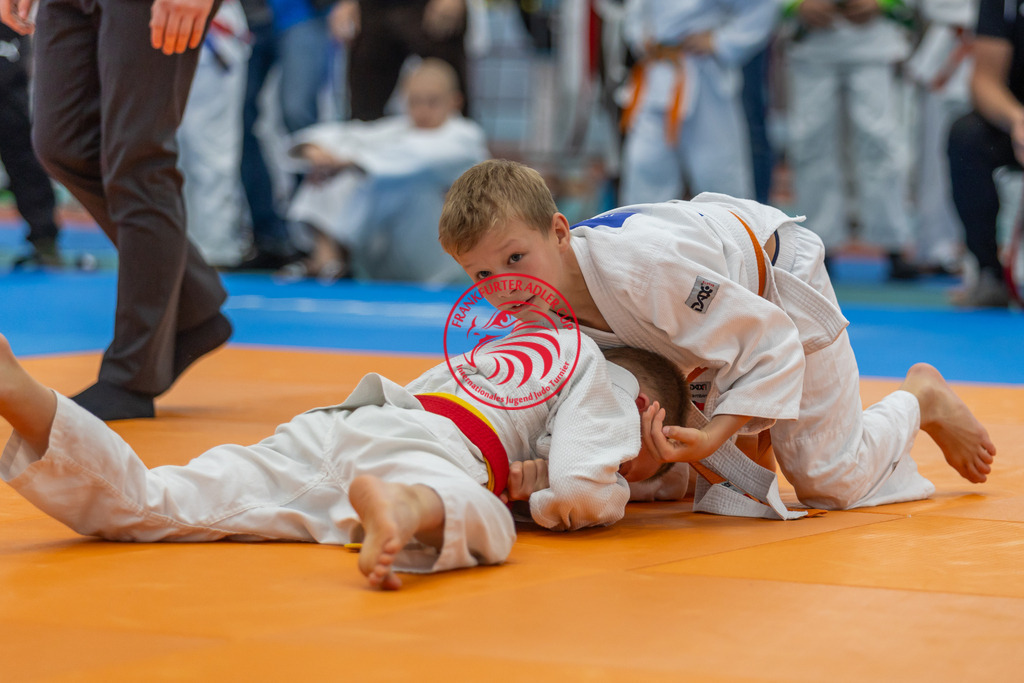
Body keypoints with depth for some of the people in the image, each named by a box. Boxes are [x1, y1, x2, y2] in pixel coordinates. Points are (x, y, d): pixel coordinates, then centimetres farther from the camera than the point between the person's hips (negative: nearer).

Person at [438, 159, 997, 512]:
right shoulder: (536, 309, -25)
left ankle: (921, 399, 27)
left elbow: (773, 343, -37)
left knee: (831, 481, 0)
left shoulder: (644, 266, -47)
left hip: (779, 280, -6)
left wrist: (715, 434, -45)